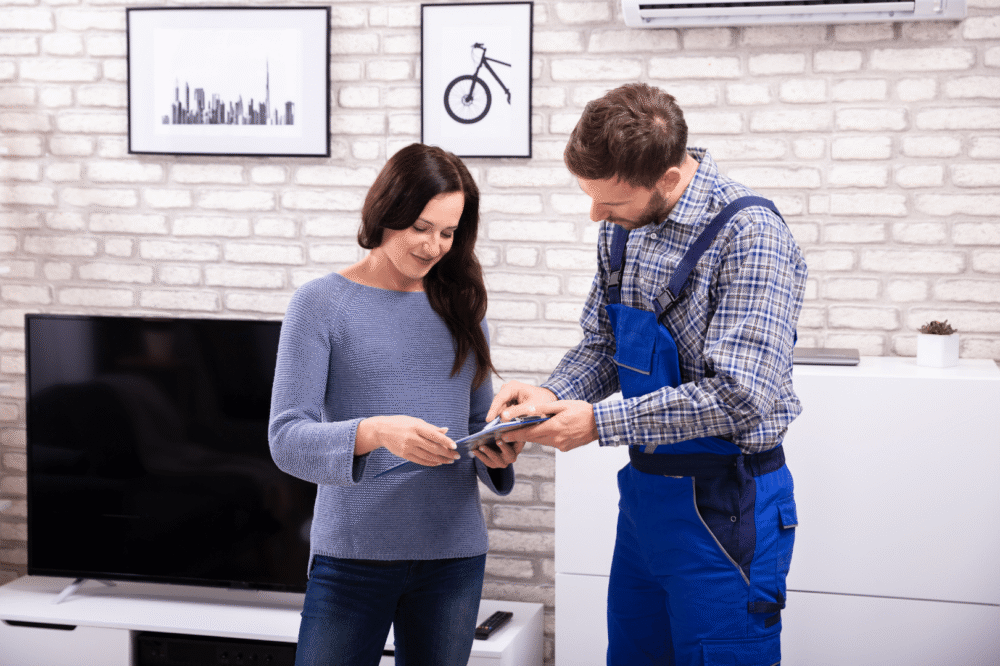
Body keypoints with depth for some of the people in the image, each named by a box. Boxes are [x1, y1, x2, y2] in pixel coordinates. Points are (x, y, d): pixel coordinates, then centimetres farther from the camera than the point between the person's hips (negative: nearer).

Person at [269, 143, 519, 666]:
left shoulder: (460, 306, 10)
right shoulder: (321, 303, -3)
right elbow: (287, 440, -11)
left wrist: (496, 452, -7)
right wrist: (377, 433, -28)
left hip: (454, 553, 4)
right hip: (353, 552, -4)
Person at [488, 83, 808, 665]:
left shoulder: (749, 236, -21)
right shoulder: (624, 227, 3)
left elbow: (738, 396, -27)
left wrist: (600, 422, -24)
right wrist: (552, 395, -8)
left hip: (723, 509, -8)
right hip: (643, 487, 8)